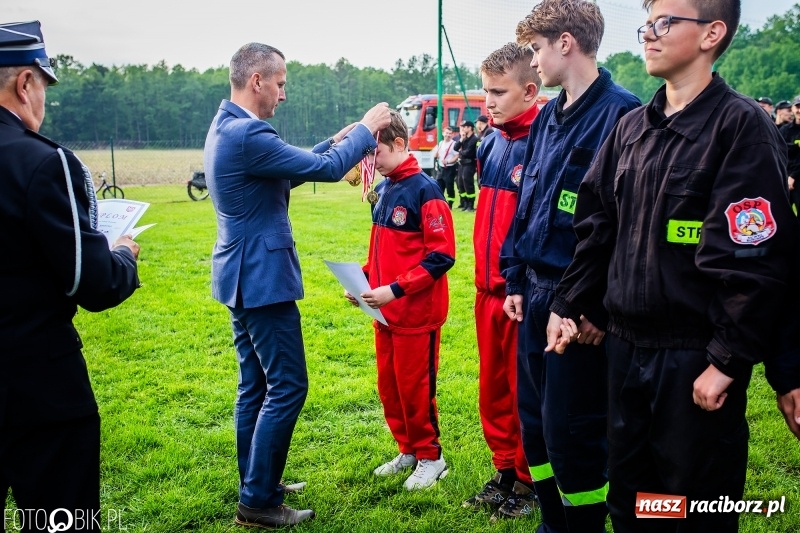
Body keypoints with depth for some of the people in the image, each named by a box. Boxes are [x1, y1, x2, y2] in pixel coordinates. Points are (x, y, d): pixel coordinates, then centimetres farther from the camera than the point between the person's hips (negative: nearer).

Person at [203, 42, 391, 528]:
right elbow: (326, 170, -18)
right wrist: (366, 129, -3)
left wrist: (338, 140, 14)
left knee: (256, 385, 16)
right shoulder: (247, 134, -21)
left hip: (243, 275, 11)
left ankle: (256, 486, 27)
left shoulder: (227, 127, 12)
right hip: (262, 278, -11)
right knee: (287, 387, -3)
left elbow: (289, 171, 19)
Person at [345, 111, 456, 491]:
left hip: (417, 312, -8)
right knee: (388, 385, 14)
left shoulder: (424, 190, -15)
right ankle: (407, 449, 31)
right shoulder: (383, 190, 9)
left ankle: (430, 456, 21)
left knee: (415, 387, 3)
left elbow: (442, 255, -19)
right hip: (385, 311, 8)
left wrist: (396, 289, -22)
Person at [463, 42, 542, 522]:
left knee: (525, 392, 6)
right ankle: (505, 473, 32)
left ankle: (529, 483, 23)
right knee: (493, 388, 16)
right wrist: (487, 276, 15)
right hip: (489, 288, 7)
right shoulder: (491, 143, 9)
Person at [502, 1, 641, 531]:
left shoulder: (620, 112, -14)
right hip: (536, 293, 9)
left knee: (572, 429, 0)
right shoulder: (547, 117, 13)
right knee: (534, 419, 16)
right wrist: (517, 281, 15)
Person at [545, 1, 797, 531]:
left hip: (696, 359, -6)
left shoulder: (741, 125, -11)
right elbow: (597, 226, 13)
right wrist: (570, 305, 8)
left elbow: (755, 257, -16)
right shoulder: (632, 127, 10)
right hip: (626, 346, 6)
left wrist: (728, 361, -18)